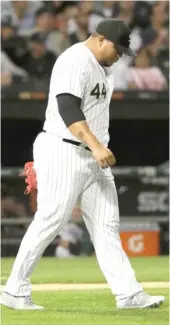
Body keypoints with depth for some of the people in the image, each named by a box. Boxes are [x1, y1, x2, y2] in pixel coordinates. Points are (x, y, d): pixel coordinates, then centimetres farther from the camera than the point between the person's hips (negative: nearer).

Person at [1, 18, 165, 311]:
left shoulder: (102, 67, 17)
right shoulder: (74, 61, -14)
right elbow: (68, 109, -25)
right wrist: (96, 146, -34)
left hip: (94, 156, 9)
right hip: (64, 152, -9)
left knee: (106, 225, 4)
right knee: (50, 221, -8)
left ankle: (128, 294, 0)